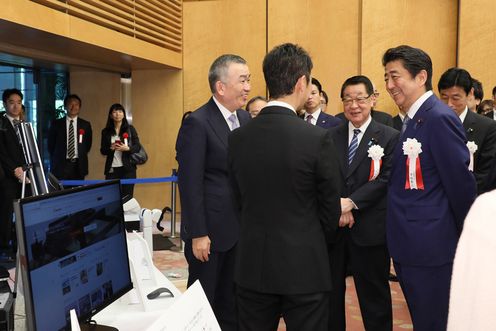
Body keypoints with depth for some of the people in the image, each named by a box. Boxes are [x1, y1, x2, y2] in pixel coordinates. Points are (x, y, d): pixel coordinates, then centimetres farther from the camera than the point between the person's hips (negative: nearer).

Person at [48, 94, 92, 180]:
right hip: (60, 166, -1)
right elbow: (51, 144, 10)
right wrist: (56, 160, 9)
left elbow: (88, 145, 13)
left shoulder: (85, 125, 8)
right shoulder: (56, 124, 5)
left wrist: (82, 158, 7)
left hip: (78, 166, 1)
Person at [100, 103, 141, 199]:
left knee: (127, 197, 3)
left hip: (128, 168, -1)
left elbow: (138, 147, 0)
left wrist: (127, 148, -19)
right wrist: (111, 148, -14)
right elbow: (102, 150, 7)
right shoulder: (106, 131, 6)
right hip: (111, 169, 1)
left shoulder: (130, 129, 2)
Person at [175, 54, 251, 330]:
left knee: (233, 300, 18)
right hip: (211, 229, -7)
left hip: (240, 227, 7)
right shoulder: (197, 123, -15)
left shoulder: (245, 118, 7)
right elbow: (190, 183, -17)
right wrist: (198, 234, -17)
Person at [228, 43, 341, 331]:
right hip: (305, 267, -3)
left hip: (253, 266, 4)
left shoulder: (238, 138, -3)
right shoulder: (318, 138, -15)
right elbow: (331, 211, -5)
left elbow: (240, 201, 5)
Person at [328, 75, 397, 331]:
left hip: (370, 228, -3)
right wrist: (336, 207, -14)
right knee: (330, 291, 14)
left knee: (374, 294, 10)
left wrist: (352, 202, -19)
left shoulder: (389, 137, -2)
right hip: (332, 225, 3)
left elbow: (387, 179, -10)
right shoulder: (330, 136, 7)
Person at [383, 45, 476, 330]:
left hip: (430, 246, -9)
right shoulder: (412, 119, 11)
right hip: (409, 246, 9)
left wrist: (466, 240, -7)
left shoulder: (439, 118, -17)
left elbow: (461, 183, -16)